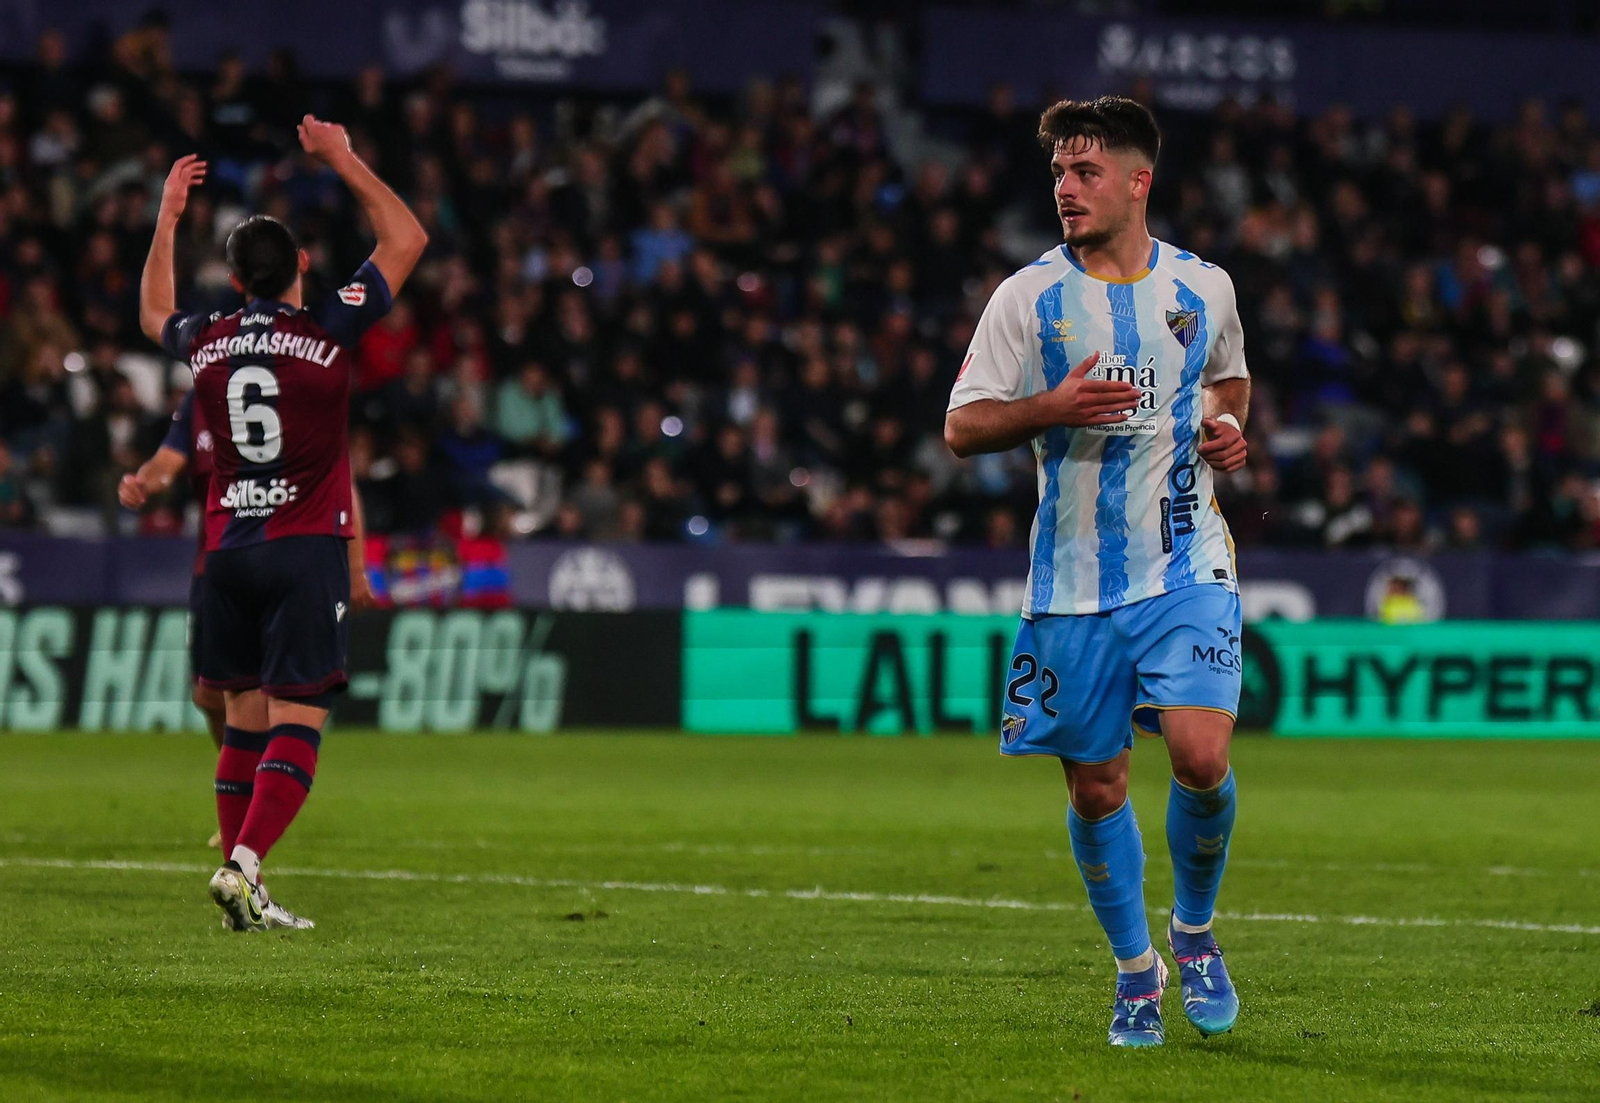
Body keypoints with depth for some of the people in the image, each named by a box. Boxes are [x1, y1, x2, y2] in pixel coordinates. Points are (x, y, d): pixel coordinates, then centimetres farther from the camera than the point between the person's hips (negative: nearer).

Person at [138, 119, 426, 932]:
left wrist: (167, 219, 35)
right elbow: (407, 239, 4)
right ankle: (243, 864, -23)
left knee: (244, 720, 11)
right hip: (307, 551, -4)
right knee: (298, 722, -7)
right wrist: (343, 162, 10)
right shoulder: (327, 332, -7)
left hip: (227, 552, 4)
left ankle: (243, 883, 9)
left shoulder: (207, 342, 4)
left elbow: (154, 316, 30)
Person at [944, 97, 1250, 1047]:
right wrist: (1053, 409, -19)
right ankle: (1135, 969, 25)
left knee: (1201, 756, -16)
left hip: (1186, 568, 0)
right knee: (1096, 788, 5)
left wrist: (1227, 426, 3)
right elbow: (963, 426, -1)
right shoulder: (1029, 297, -1)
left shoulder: (1205, 287, 5)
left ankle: (1195, 933, 11)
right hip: (1074, 578, 0)